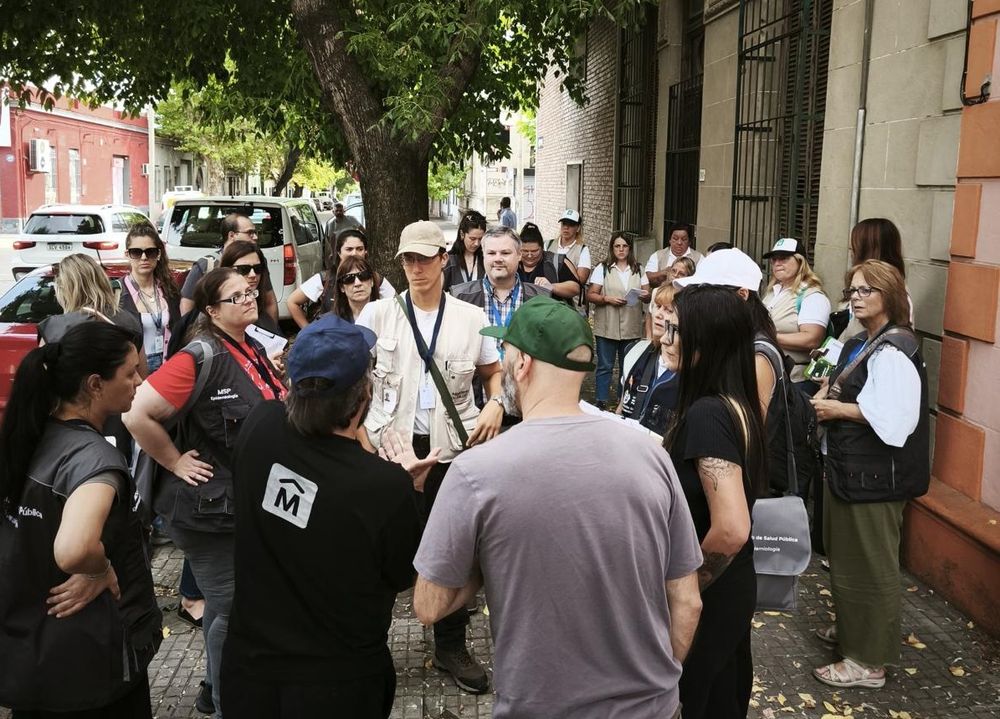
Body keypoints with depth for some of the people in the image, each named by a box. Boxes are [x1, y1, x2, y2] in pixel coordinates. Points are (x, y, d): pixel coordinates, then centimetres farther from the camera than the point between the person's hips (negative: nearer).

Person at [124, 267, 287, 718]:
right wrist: (176, 463, -18)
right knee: (231, 609, 0)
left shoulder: (254, 349, 6)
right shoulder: (201, 357, -21)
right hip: (211, 507, -8)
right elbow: (137, 416, -27)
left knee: (225, 604, 22)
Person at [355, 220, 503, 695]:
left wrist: (495, 403, -6)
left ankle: (451, 646, 26)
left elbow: (493, 372, 14)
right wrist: (362, 436, -6)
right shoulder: (378, 313, 0)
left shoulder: (471, 318, 2)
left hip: (452, 446, 1)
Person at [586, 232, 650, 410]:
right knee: (604, 367, 0)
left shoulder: (638, 270, 12)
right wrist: (607, 299, -18)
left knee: (628, 367, 7)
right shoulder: (603, 268, 2)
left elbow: (647, 294, 11)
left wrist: (646, 296, -12)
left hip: (632, 328, 3)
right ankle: (601, 403, 6)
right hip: (607, 327, -3)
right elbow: (590, 295, -2)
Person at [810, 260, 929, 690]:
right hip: (849, 465, 10)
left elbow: (893, 417, -28)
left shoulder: (894, 351, -19)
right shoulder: (860, 344, 11)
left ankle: (869, 661, 14)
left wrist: (838, 409, -18)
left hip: (875, 474, -10)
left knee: (868, 565, 1)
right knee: (845, 556, 22)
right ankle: (851, 628, 41)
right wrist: (826, 395, 4)